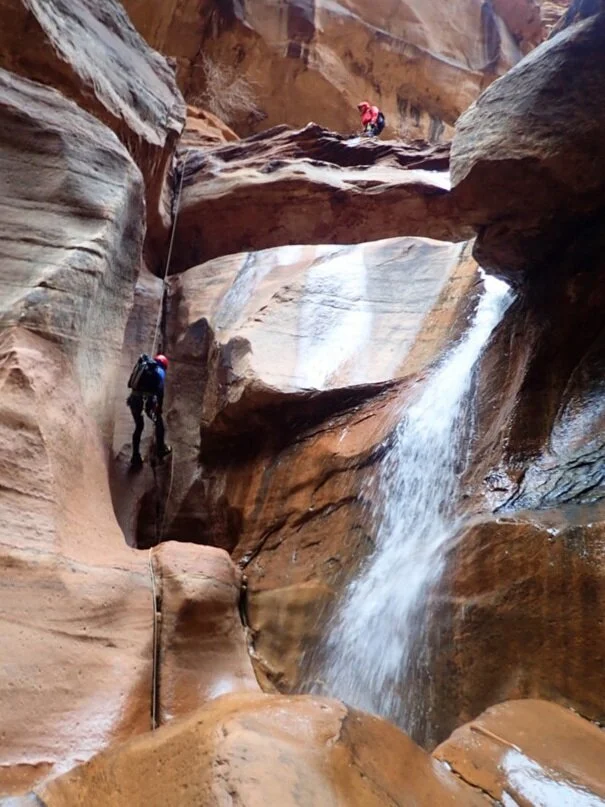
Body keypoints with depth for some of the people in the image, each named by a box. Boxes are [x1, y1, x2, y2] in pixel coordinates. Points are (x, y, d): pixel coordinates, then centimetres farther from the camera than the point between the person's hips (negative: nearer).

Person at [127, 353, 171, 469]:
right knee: (159, 423, 19)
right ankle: (161, 449, 28)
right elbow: (160, 391, -9)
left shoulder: (142, 365, 21)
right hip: (146, 400, -5)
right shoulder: (160, 371, 4)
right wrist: (160, 407, -5)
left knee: (139, 426, 19)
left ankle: (136, 457, 20)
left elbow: (131, 384, 21)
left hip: (134, 398, 5)